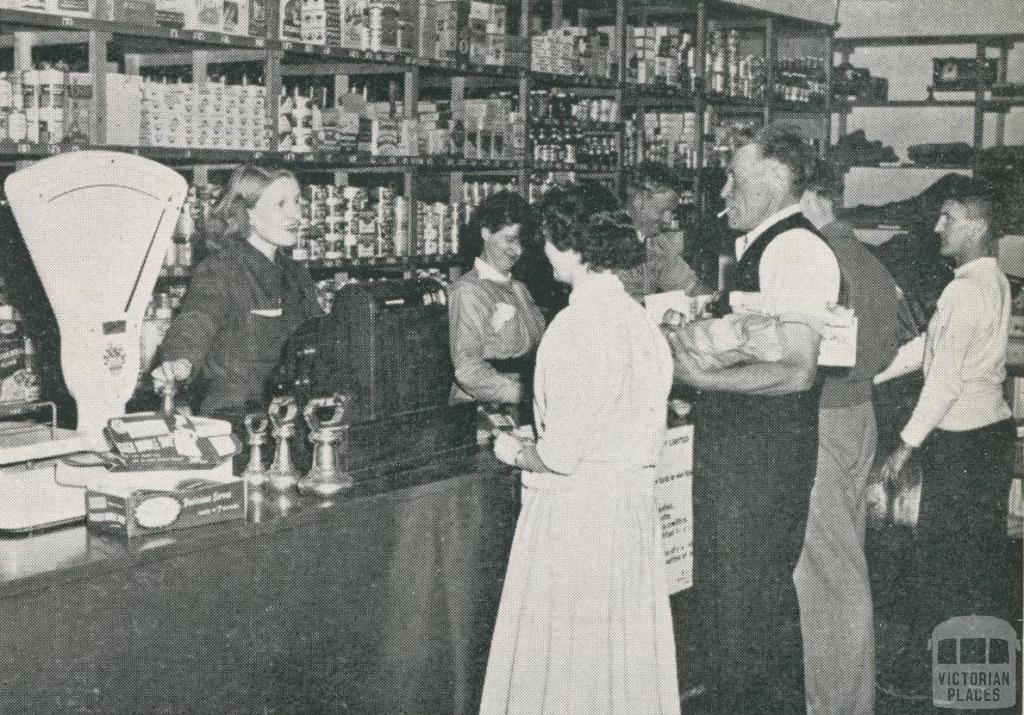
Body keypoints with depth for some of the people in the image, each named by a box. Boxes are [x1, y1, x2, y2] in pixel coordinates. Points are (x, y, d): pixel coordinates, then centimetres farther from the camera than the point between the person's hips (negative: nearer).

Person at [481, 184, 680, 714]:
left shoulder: (577, 325, -18)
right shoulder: (640, 318, 4)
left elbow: (560, 455, -19)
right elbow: (651, 435, 12)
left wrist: (515, 452, 1)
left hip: (573, 511, -7)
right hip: (633, 505, 8)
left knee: (560, 661, 5)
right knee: (623, 654, 17)